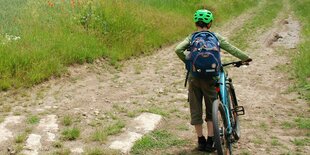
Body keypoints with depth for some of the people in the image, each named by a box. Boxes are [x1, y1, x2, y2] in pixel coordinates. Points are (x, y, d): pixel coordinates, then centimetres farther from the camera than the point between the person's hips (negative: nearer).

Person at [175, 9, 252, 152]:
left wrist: (187, 62, 4)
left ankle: (201, 141, 17)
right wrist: (245, 58, 14)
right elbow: (231, 49, 0)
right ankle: (210, 142, 13)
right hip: (209, 77, 0)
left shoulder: (192, 37, 2)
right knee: (211, 110, 14)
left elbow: (178, 50, -12)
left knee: (195, 109, 12)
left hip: (194, 77, 1)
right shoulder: (216, 37, 1)